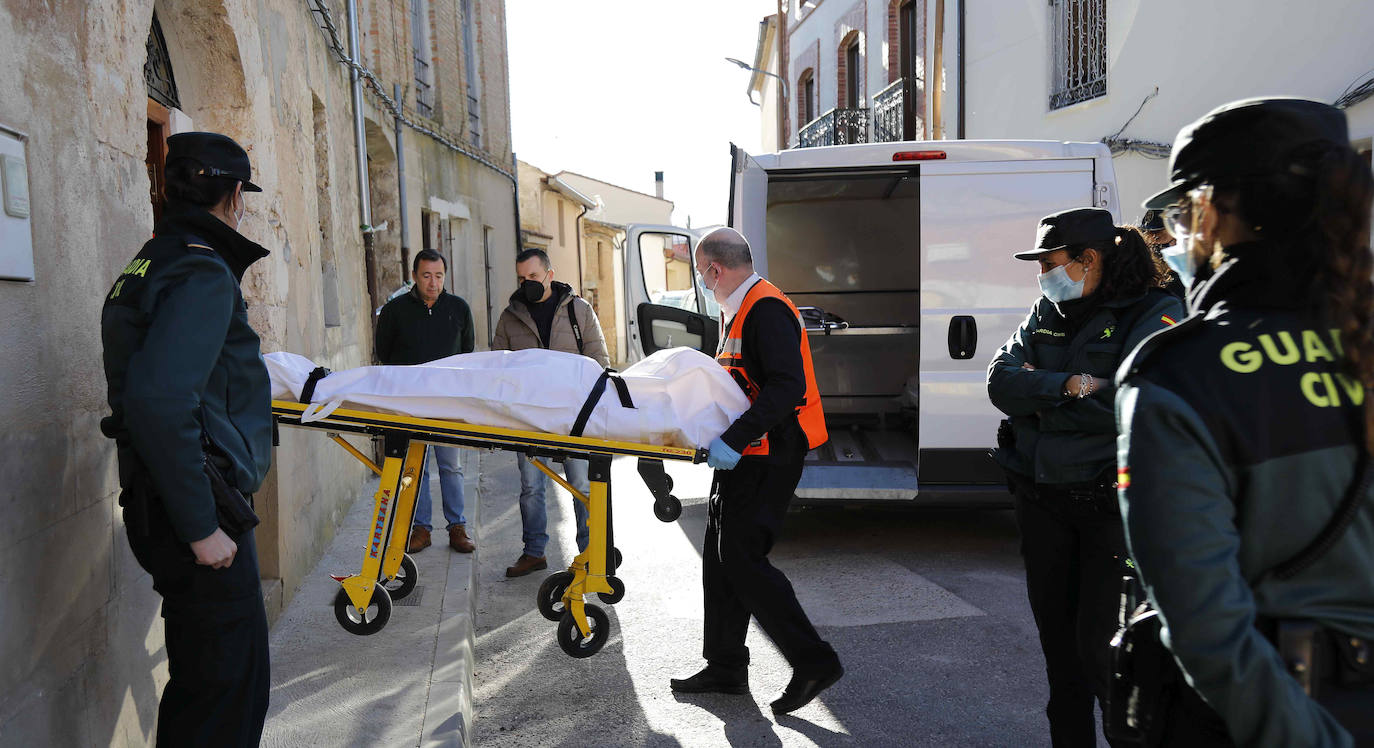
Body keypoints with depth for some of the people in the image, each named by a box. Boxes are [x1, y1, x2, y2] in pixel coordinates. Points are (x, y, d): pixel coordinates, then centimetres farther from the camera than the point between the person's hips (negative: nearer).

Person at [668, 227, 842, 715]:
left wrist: (735, 439, -30)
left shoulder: (767, 309, -15)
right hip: (744, 454, 10)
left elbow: (788, 385, -26)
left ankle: (814, 662, 1)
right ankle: (725, 669, 24)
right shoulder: (736, 311, 18)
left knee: (742, 559, -10)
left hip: (768, 455, -10)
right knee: (720, 556, 12)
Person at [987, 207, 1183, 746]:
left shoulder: (1157, 314, -8)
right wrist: (1068, 387, -17)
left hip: (1112, 504, -6)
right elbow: (1000, 379, -1)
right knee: (1057, 635, 17)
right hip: (1042, 500, 6)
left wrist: (1038, 395, -11)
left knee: (1100, 645, -4)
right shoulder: (1048, 311, 11)